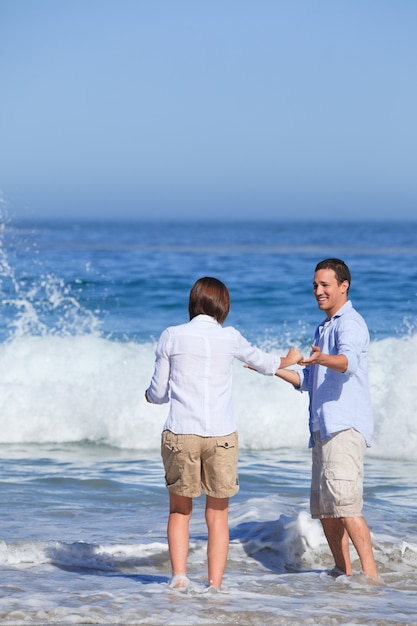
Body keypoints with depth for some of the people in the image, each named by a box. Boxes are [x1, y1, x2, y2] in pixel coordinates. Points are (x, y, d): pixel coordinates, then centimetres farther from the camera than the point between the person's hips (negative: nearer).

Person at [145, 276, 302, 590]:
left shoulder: (171, 336, 1)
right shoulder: (229, 337, 3)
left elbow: (159, 394, 6)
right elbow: (265, 364, 22)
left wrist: (149, 394, 31)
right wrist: (290, 359, 45)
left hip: (181, 434, 0)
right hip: (221, 435, 0)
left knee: (180, 509, 15)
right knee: (218, 515, 10)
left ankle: (179, 574, 0)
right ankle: (214, 585, 6)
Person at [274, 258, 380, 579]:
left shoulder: (350, 323, -7)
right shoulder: (325, 328, 23)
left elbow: (347, 360, -28)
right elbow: (309, 381, 29)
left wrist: (320, 358, -47)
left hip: (346, 426, -10)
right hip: (323, 429, 10)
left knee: (345, 503, -17)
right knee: (324, 508, 11)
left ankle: (371, 574, -17)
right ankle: (343, 574, 18)